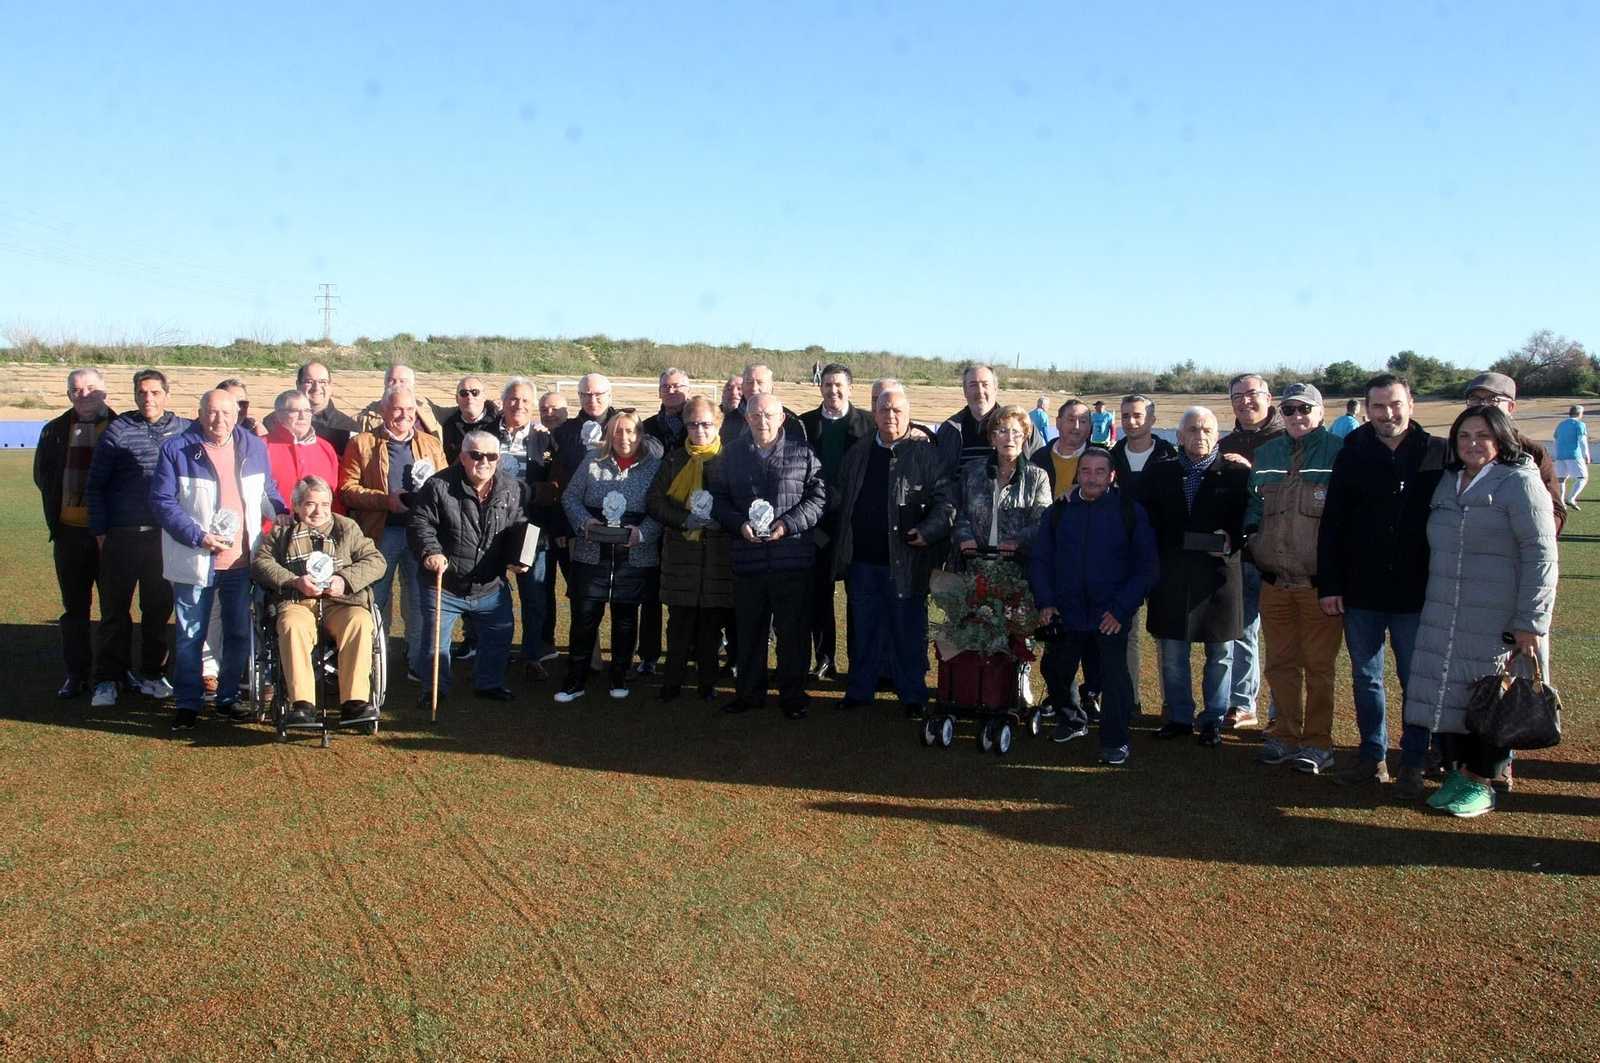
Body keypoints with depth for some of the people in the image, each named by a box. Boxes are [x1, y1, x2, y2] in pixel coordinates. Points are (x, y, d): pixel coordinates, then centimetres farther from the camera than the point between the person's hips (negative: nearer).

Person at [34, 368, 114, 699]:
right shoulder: (55, 432, 9)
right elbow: (42, 476, 16)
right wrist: (55, 516, 7)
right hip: (70, 531, 3)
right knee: (74, 606, 9)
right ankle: (77, 672, 17)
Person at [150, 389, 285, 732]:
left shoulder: (254, 447, 6)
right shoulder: (177, 449, -5)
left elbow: (267, 492, 18)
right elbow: (162, 502, -8)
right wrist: (198, 537, -17)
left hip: (242, 560, 3)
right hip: (193, 560, -3)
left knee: (239, 633, 11)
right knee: (190, 636, 5)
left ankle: (228, 697, 25)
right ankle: (188, 704, 16)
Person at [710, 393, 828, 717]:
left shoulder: (802, 453, 2)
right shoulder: (731, 454, 9)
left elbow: (818, 496, -1)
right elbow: (718, 499, 9)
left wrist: (788, 524, -14)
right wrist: (739, 524, -9)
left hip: (792, 555, -2)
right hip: (747, 556, 2)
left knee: (792, 630, 5)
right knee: (749, 629, 11)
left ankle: (792, 694, 18)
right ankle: (749, 692, 25)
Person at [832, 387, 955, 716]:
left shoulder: (925, 454, -2)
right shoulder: (856, 456, 13)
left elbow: (946, 497, -7)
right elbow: (842, 501, 17)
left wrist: (930, 531, -19)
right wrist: (842, 547, 11)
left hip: (905, 562, -4)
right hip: (861, 561, 4)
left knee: (908, 633, 5)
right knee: (864, 630, 14)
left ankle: (912, 695, 17)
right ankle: (859, 689, 25)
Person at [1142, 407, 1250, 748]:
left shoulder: (1236, 473, 0)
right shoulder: (1158, 471, 6)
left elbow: (1248, 517, -2)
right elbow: (1146, 518, 5)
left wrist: (1230, 540, -20)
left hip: (1219, 574, -2)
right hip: (1171, 575, 2)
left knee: (1220, 653, 8)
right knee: (1171, 652, 8)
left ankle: (1213, 719, 22)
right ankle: (1179, 716, 23)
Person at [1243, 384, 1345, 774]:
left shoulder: (1339, 452, -3)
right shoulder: (1267, 453, 12)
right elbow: (1255, 504, 21)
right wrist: (1251, 539, 5)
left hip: (1319, 582, -5)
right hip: (1275, 581, 5)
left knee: (1318, 665, 3)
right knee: (1280, 663, 11)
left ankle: (1317, 743, 13)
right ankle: (1286, 736, 24)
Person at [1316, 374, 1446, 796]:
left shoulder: (1438, 455, -2)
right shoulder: (1352, 455, 1)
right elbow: (1331, 524, 2)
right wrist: (1328, 585, -2)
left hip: (1416, 592, -2)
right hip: (1360, 591, 2)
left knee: (1416, 681, 7)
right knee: (1365, 678, 12)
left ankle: (1413, 763, 19)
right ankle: (1372, 757, 24)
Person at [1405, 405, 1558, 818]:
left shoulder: (1519, 483, -7)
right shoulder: (1448, 482, 13)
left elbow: (1541, 556, -11)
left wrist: (1530, 622, -14)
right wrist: (1432, 603, 17)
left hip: (1497, 621, -6)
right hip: (1443, 616, 6)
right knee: (1447, 693, 7)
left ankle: (1482, 783, 15)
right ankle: (1458, 772, 21)